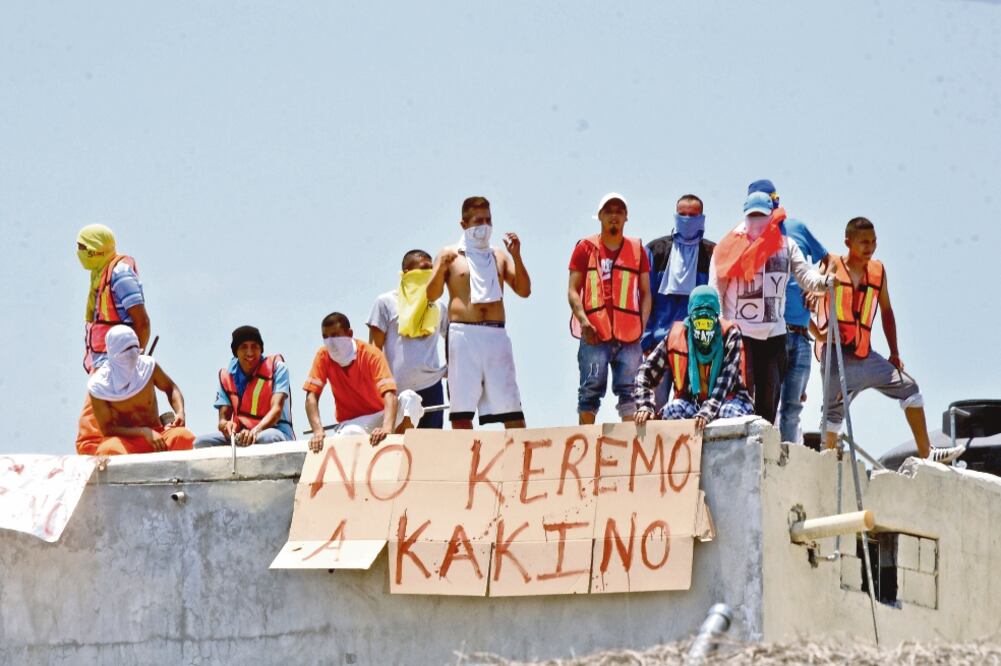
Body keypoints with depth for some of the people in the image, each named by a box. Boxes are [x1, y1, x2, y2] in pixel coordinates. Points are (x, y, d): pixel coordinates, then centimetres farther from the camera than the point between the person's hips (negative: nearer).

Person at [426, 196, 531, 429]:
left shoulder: (499, 256, 20)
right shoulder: (451, 255, 10)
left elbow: (524, 291, 12)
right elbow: (432, 295, 2)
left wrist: (516, 257, 0)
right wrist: (441, 268, -16)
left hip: (496, 334, 3)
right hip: (463, 333, -3)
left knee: (512, 409, -4)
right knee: (461, 413, -6)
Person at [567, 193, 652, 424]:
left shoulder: (637, 249, 14)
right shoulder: (586, 248, 8)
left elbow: (646, 294, 16)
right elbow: (573, 290, 4)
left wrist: (642, 326, 2)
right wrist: (583, 320, -11)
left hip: (629, 335, 2)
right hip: (594, 334, -2)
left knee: (630, 391, -1)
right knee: (591, 390, -3)